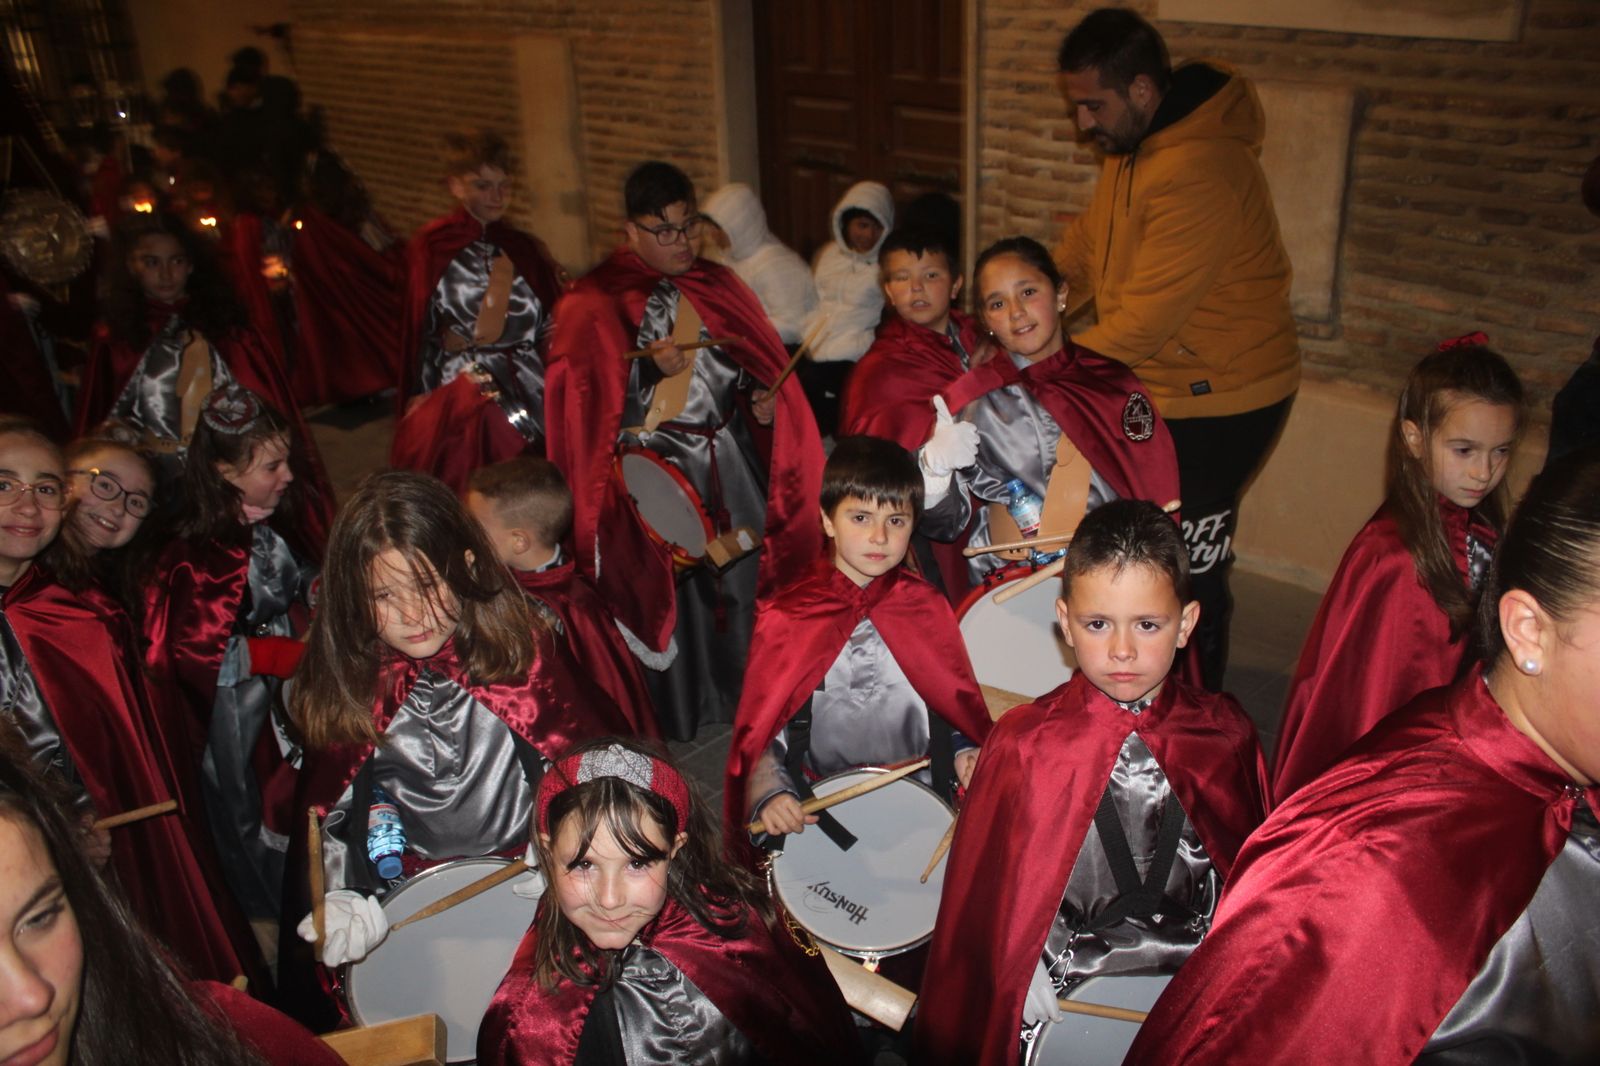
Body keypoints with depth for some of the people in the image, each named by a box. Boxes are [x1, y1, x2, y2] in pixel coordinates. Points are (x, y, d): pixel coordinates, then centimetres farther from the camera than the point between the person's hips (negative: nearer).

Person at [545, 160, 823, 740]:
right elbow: (590, 411, -11)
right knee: (671, 601, 1)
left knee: (741, 587, 9)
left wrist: (765, 402, -3)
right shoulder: (595, 305, -7)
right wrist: (652, 370, -24)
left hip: (732, 470, 5)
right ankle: (680, 726, 20)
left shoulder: (720, 286, 10)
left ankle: (739, 711, 29)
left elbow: (761, 370, 18)